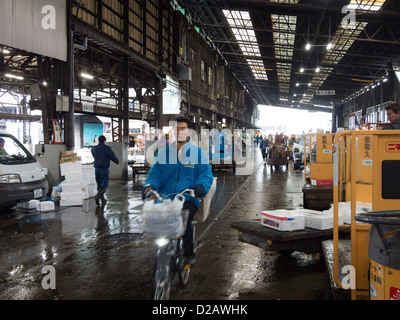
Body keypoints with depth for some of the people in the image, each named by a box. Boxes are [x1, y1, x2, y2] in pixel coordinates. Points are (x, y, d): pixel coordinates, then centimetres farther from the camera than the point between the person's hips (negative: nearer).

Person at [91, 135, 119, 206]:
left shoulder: (94, 149, 6)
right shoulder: (107, 148, -10)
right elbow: (113, 157, -10)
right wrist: (117, 161, 12)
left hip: (97, 168, 5)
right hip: (104, 169, -5)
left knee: (99, 185, 14)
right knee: (104, 185, 1)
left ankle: (103, 200, 19)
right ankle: (97, 196, -22)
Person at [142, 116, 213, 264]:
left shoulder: (198, 152, 10)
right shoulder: (163, 152, 15)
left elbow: (206, 174, 5)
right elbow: (155, 172, 11)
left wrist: (201, 186, -17)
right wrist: (149, 185, -10)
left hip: (189, 200, -2)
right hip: (165, 198, 2)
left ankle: (189, 252, -1)